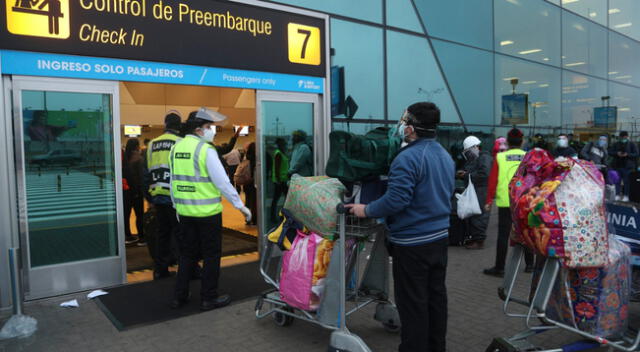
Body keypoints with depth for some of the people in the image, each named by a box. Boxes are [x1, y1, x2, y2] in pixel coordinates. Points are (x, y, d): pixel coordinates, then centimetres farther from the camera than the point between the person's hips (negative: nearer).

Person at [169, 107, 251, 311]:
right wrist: (240, 206, -8)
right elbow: (222, 182, -15)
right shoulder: (205, 149, -15)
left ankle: (179, 296, 25)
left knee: (187, 254, 18)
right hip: (208, 212, -7)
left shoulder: (176, 148, 6)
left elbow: (174, 181, 13)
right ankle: (209, 298, 16)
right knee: (211, 255, 7)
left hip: (184, 211, 7)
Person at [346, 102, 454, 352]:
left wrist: (366, 210, -13)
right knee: (436, 295, 18)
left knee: (412, 302, 2)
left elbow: (396, 200, -26)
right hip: (440, 237, 9)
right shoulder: (445, 156, 9)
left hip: (412, 242, -9)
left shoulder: (408, 158, -20)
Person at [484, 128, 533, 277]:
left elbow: (493, 180, -4)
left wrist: (489, 200, 2)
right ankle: (529, 264, 26)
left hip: (505, 202, -2)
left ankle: (499, 268, 6)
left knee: (503, 235, 2)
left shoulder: (500, 157, -4)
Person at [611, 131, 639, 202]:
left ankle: (626, 196, 2)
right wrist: (617, 153, -11)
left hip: (627, 166, -3)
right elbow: (610, 152, 9)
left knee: (626, 181, -3)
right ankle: (618, 195, 9)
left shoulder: (632, 144, 3)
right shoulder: (616, 144, 13)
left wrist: (627, 155, -18)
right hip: (617, 166, 3)